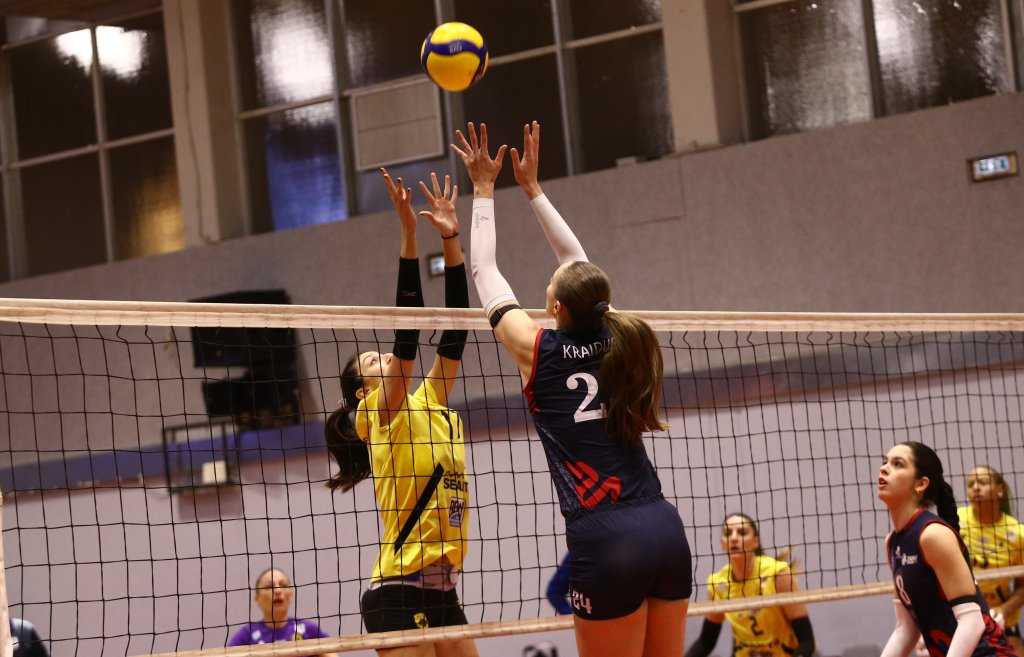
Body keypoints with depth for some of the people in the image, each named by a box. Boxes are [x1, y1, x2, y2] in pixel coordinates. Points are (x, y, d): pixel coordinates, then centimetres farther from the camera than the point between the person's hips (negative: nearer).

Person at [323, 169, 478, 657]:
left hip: (441, 591, 8)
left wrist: (450, 239, 6)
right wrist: (409, 236, -19)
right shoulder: (383, 415, -2)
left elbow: (454, 331, 11)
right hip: (399, 594, -8)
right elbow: (407, 332, -14)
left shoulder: (433, 408, 17)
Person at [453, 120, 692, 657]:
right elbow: (577, 261, 27)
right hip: (666, 530, 6)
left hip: (606, 543, -6)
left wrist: (484, 189, 24)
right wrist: (531, 187, 35)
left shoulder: (538, 350, -1)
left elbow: (483, 270, 13)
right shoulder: (616, 342, 11)